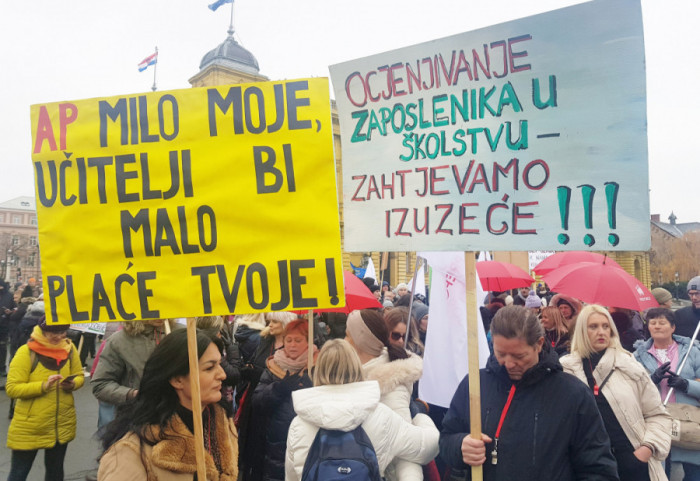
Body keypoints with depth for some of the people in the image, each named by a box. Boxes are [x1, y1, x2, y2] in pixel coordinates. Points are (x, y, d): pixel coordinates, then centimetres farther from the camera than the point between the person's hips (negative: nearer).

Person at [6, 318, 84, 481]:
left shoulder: (70, 348, -2)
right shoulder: (26, 352, -14)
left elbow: (79, 376, 7)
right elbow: (12, 388, -15)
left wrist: (72, 384, -15)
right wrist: (43, 386, -28)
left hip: (62, 424, 4)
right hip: (29, 427, -4)